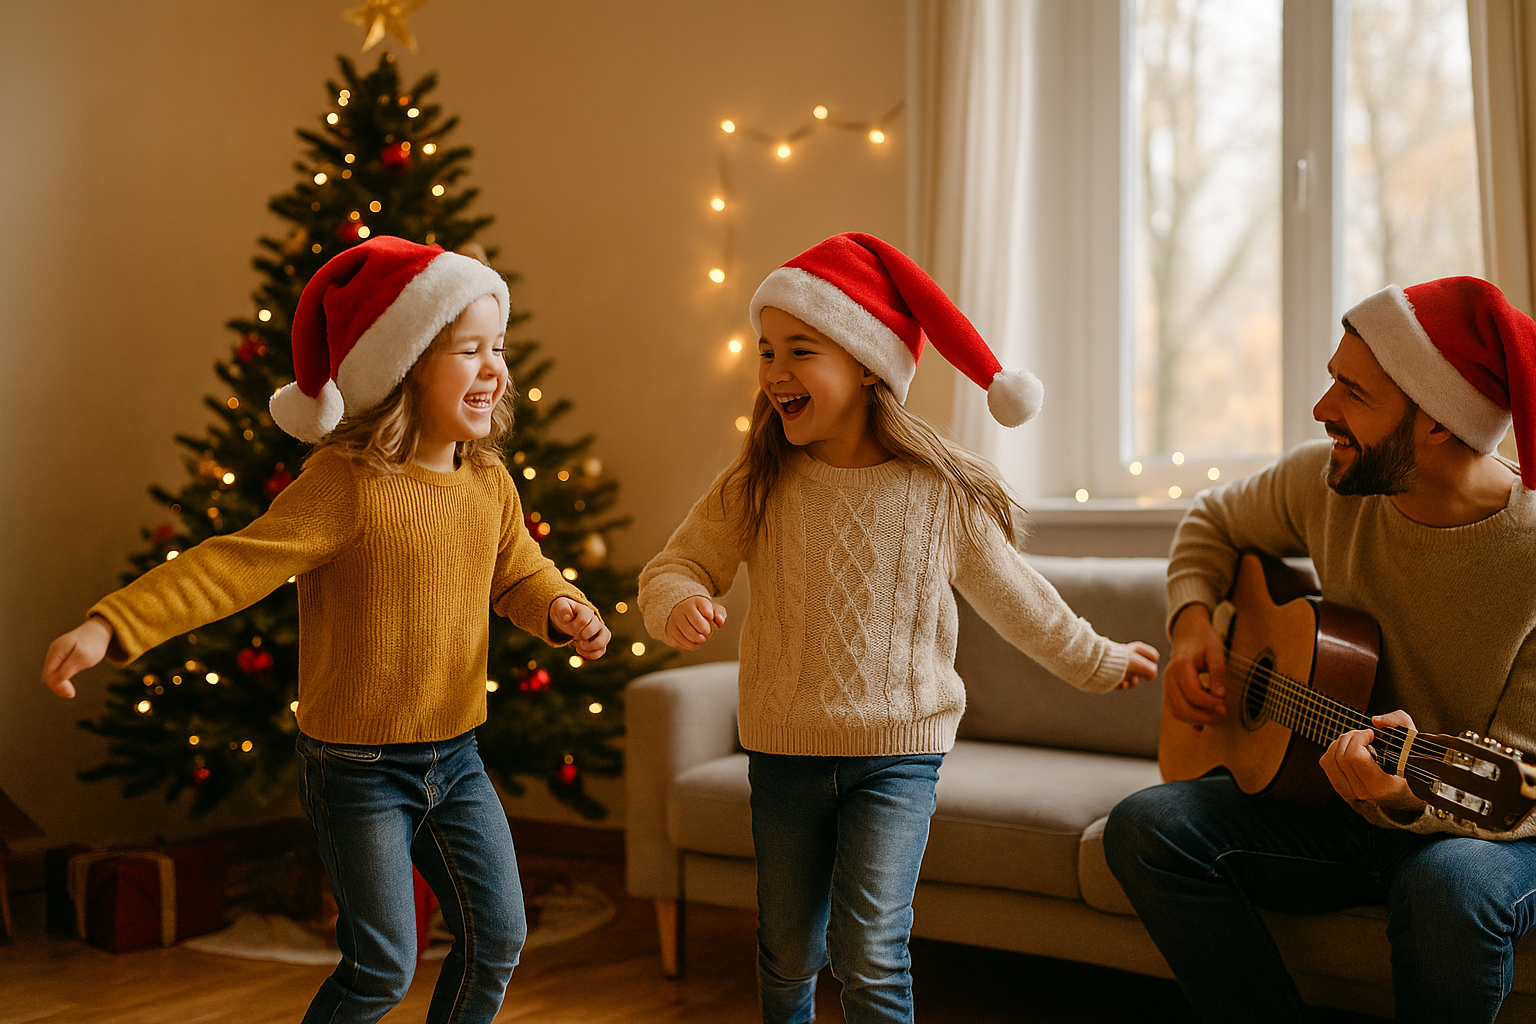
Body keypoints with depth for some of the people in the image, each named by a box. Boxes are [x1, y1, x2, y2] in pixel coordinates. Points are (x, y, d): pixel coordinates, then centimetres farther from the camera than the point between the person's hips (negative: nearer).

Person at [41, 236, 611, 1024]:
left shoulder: (489, 480, 2)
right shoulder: (347, 483, -19)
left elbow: (518, 573, 15)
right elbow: (235, 564, -23)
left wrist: (559, 608, -7)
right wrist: (112, 625, -32)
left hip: (454, 755, 6)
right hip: (357, 766, -6)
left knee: (497, 938, 10)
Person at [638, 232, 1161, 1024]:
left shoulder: (941, 494, -7)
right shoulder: (754, 489, -5)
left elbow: (1012, 596, 6)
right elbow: (676, 564, -2)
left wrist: (1098, 661, 17)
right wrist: (679, 602, -26)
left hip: (896, 754, -2)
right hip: (784, 751, 2)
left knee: (871, 956, -9)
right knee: (788, 957, 16)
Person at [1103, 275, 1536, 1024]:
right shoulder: (1325, 480, -5)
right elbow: (1214, 523, 16)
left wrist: (1414, 801, -40)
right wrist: (1191, 625, -3)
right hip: (1335, 799, 5)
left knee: (1450, 889, -39)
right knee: (1145, 827, -19)